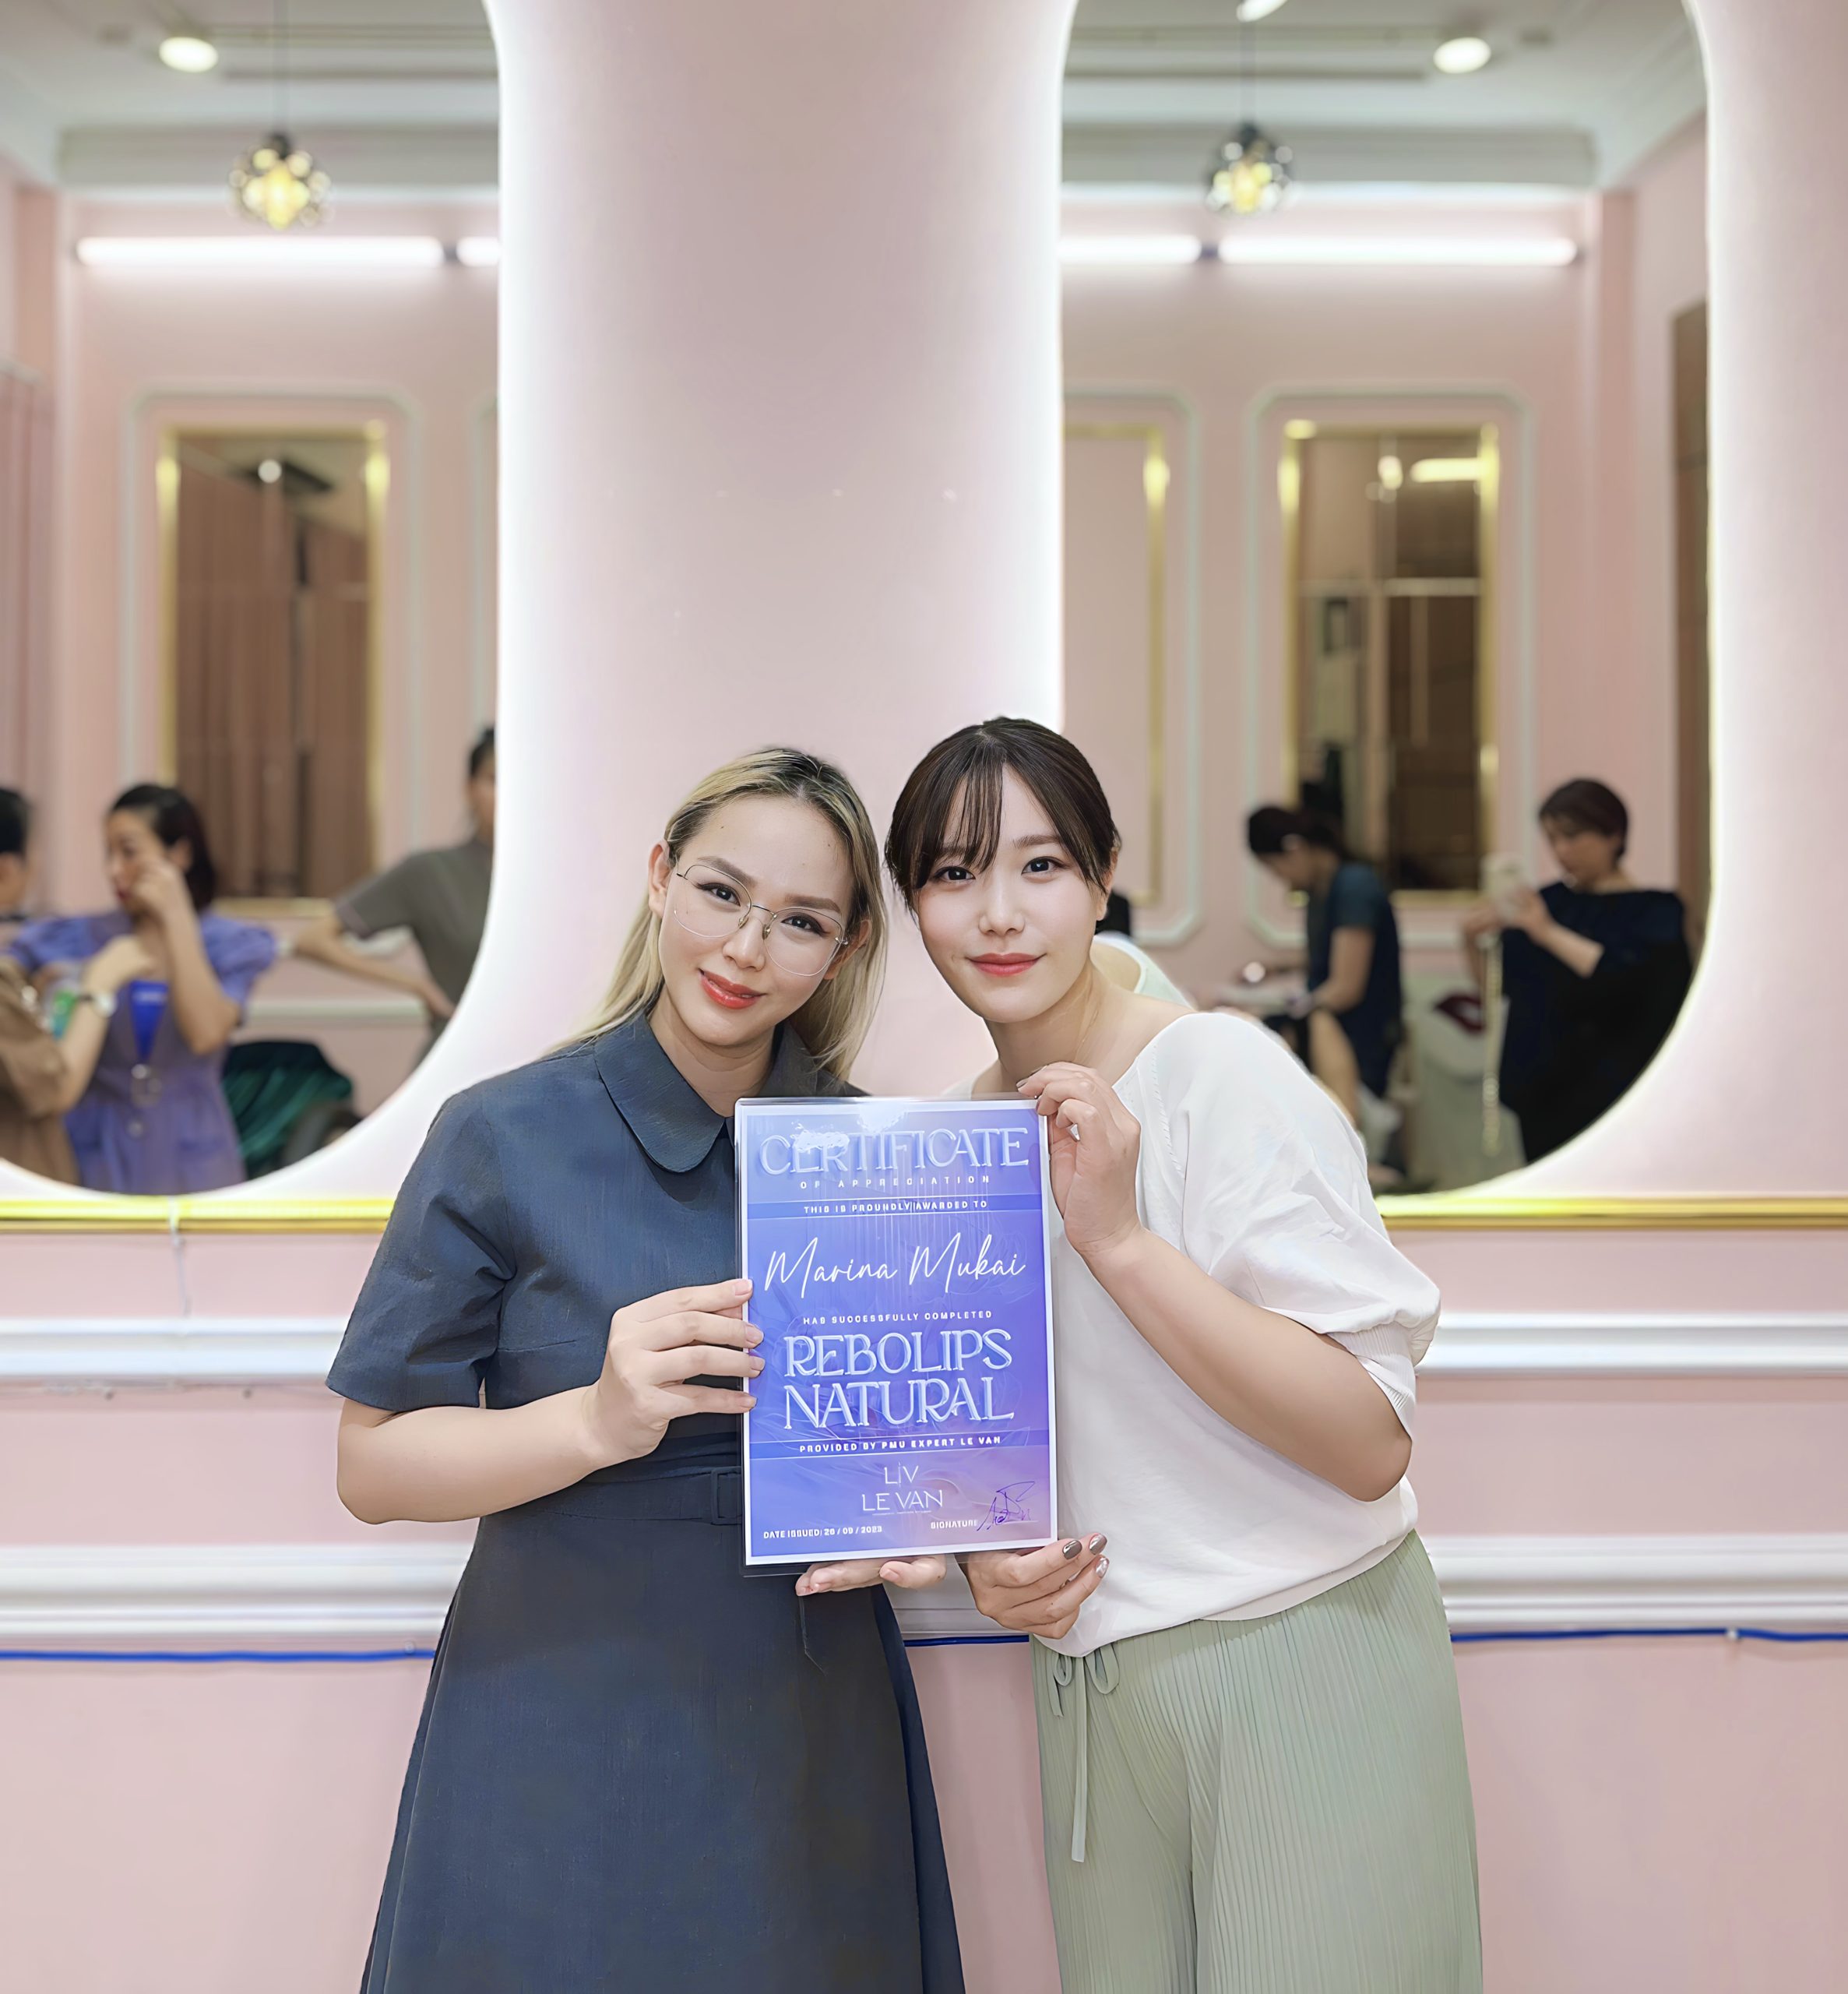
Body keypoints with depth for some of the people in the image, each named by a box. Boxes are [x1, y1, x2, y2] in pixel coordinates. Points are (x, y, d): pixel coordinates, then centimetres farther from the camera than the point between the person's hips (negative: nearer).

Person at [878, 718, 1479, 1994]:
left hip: (1299, 1668, -6)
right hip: (1089, 1683, 6)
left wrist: (1116, 1235, -26)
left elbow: (1370, 1443, -20)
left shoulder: (1224, 1074, -14)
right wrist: (986, 1552, -1)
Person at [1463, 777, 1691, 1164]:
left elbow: (1627, 979, -22)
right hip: (1542, 1090, 5)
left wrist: (1549, 934, -24)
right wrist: (1472, 942, -4)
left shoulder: (1655, 911, -3)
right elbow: (1498, 982, 15)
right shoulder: (1552, 900, 12)